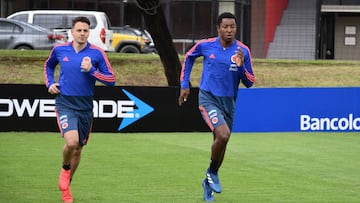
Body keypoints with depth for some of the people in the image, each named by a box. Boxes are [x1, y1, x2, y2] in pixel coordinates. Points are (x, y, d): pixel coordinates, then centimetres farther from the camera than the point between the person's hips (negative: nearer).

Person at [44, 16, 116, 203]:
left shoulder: (96, 53, -4)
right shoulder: (59, 50, 1)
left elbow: (111, 79, -4)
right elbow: (48, 65, 23)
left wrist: (91, 70, -18)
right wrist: (50, 84, 7)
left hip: (85, 108, 2)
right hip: (65, 104, -2)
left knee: (78, 150, 12)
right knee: (72, 141, -25)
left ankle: (65, 184, 34)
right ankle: (65, 168, 7)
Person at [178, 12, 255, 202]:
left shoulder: (243, 51, -5)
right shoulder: (205, 45, -7)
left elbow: (249, 83, -3)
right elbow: (188, 57, 15)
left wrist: (241, 66, -22)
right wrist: (184, 84, 12)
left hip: (228, 102, 3)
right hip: (208, 98, -3)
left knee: (221, 143, 11)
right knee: (223, 134, -24)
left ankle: (208, 181, 33)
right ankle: (212, 172, 1)